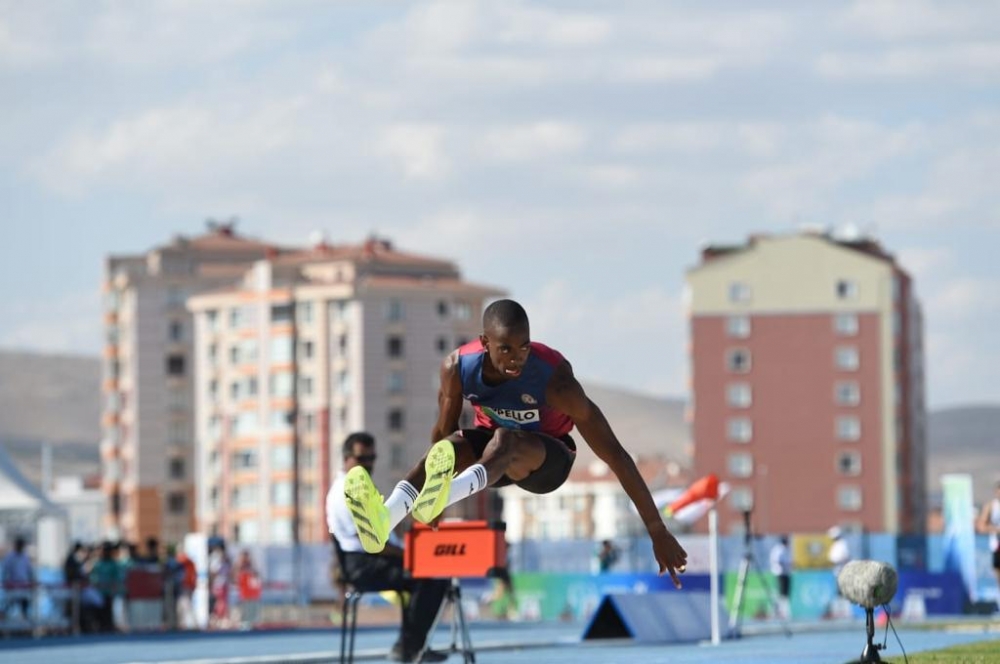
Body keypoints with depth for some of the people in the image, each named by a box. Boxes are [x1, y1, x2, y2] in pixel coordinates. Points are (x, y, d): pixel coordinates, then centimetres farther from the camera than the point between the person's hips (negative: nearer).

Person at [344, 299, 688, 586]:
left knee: (505, 440, -38)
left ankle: (445, 492, -71)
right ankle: (385, 518, -60)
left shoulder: (555, 379, -30)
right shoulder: (457, 367, -21)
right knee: (451, 444, -32)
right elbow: (443, 430, -2)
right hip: (494, 451, 3)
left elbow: (614, 454, -27)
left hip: (548, 457, -3)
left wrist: (657, 532, -26)